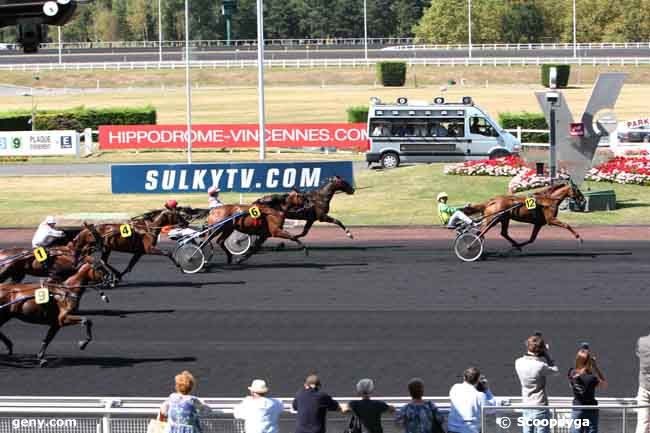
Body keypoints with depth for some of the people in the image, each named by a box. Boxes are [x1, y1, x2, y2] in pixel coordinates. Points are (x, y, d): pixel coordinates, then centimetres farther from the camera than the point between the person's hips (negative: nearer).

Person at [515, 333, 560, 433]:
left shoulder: (519, 363, -5)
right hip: (540, 407, -6)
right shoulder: (540, 366, -20)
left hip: (526, 408, 6)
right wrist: (546, 353, -2)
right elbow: (556, 370, -3)